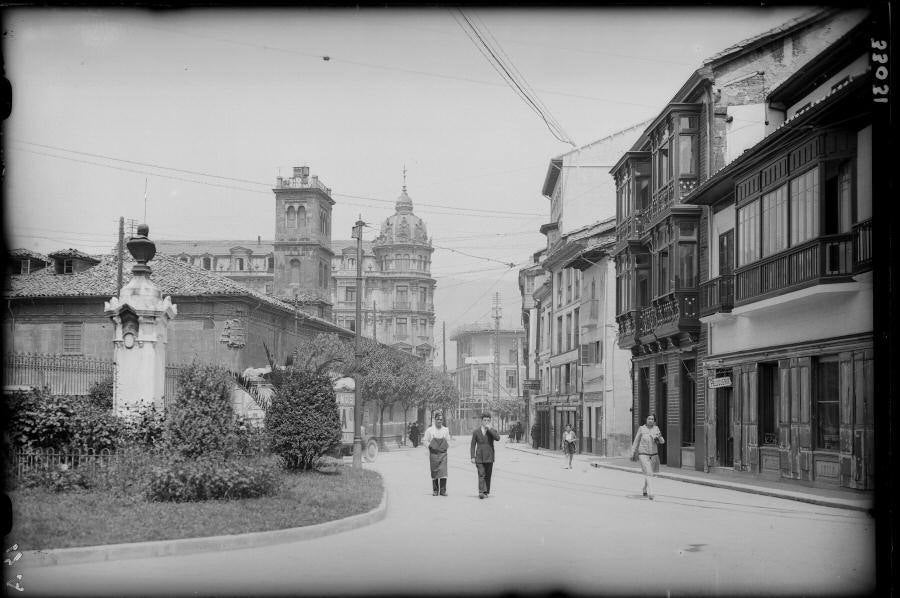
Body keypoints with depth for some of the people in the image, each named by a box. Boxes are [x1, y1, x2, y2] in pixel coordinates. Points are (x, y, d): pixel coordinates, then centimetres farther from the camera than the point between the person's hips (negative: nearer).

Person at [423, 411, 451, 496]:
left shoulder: (446, 430, 9)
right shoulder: (429, 430, 3)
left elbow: (448, 441, 17)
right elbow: (426, 441, 6)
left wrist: (446, 446, 1)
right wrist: (430, 445, -9)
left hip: (443, 453, 1)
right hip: (433, 453, -1)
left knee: (443, 471, -11)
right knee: (434, 472, 2)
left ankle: (443, 490, -8)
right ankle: (435, 490, 11)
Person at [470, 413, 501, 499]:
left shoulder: (492, 431, 5)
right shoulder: (476, 432, 6)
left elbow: (497, 438, -17)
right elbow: (472, 445, 6)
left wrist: (489, 428, -15)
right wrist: (472, 457, -3)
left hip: (489, 457, 1)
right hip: (479, 457, -1)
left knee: (487, 476, 4)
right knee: (481, 475, -12)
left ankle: (486, 492, 12)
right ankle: (481, 492, -19)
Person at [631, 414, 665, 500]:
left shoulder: (656, 428, 1)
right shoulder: (641, 429, -6)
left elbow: (662, 442, 0)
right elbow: (636, 441, 1)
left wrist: (660, 437, -23)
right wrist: (633, 454, 2)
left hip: (654, 454, 4)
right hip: (643, 454, -4)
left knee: (649, 474, 17)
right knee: (648, 473, -16)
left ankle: (645, 490, 38)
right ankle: (650, 493, -22)